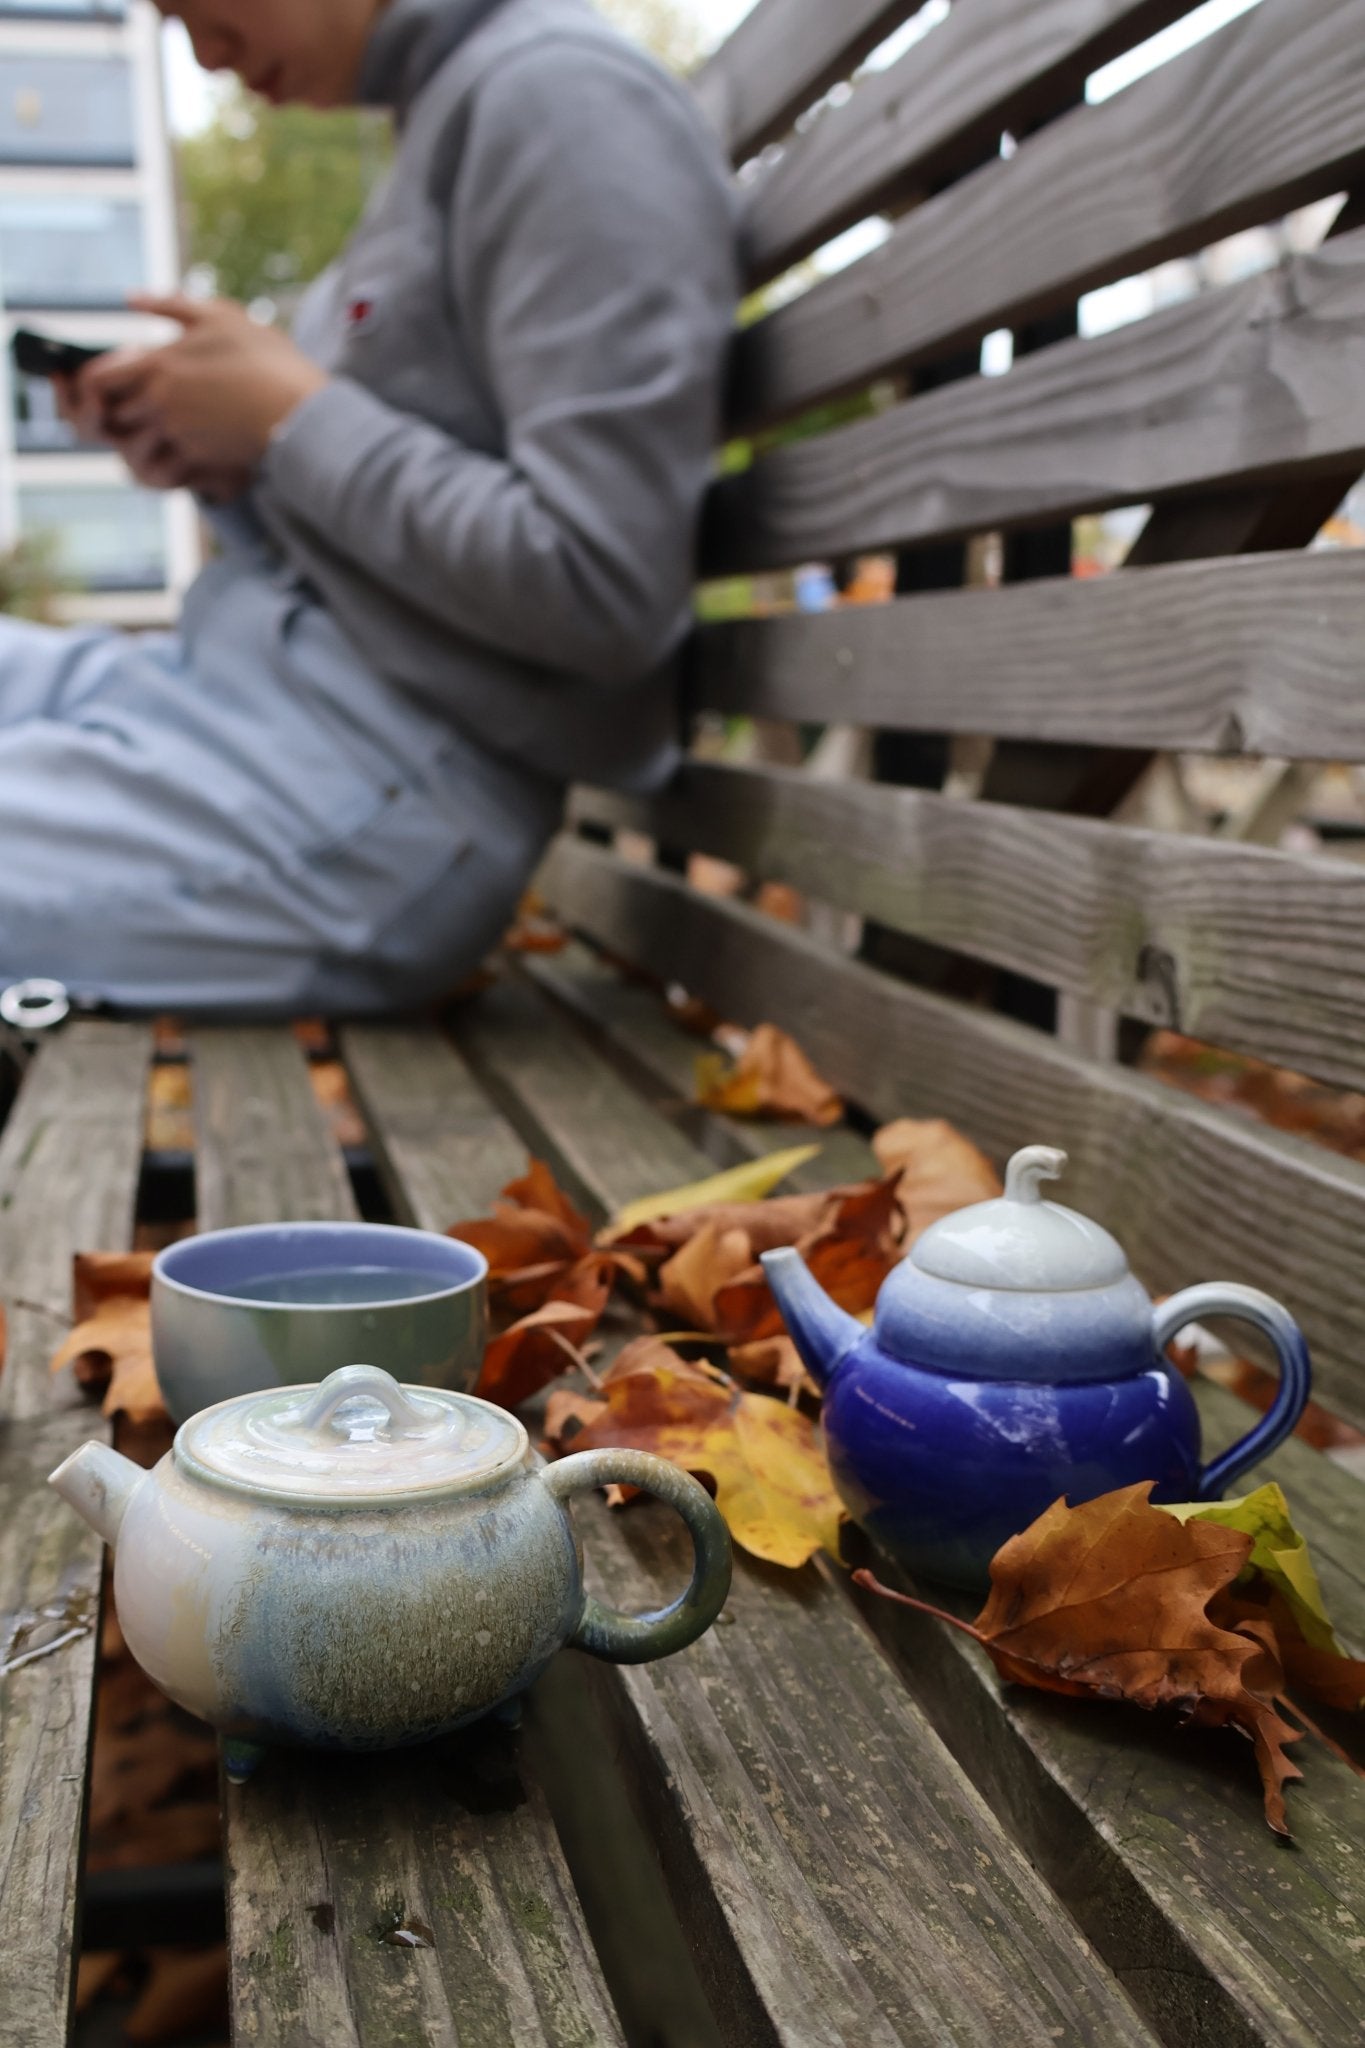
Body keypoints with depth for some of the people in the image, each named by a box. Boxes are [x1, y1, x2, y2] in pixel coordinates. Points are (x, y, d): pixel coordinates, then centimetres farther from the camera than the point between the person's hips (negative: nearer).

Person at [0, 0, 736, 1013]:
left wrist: (294, 416, -11)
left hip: (372, 784, -10)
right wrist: (229, 470, 1)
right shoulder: (449, 106, 17)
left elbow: (602, 595, -22)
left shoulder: (563, 94, -11)